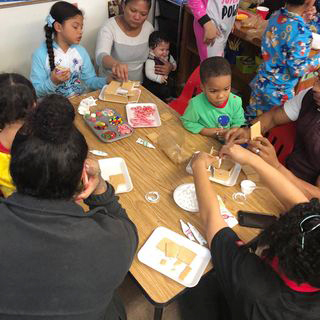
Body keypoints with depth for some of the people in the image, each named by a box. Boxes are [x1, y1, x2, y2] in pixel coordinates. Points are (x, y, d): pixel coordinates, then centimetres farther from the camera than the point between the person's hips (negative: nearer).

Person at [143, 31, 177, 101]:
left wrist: (173, 66, 1)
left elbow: (173, 63, 23)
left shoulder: (168, 57, 2)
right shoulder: (150, 60, -20)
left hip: (166, 81, 7)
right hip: (152, 83, -7)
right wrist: (159, 78, -42)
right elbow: (149, 73, -31)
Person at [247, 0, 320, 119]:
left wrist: (302, 19, 11)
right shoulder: (301, 32, -27)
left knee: (251, 121, 20)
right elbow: (297, 70, -22)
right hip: (279, 94, -6)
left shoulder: (275, 15, -6)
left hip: (260, 83, 7)